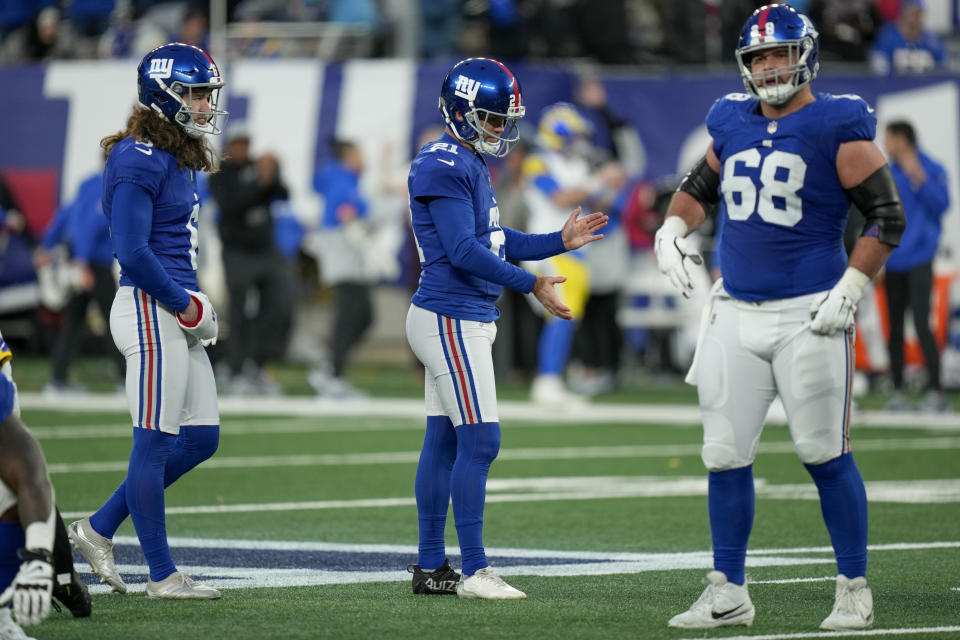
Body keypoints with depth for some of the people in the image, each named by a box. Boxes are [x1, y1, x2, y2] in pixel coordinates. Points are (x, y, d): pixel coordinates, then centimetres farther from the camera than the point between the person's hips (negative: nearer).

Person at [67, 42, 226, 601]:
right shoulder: (138, 161, -15)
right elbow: (134, 252, -20)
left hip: (176, 318, 10)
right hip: (150, 310, -10)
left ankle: (99, 529, 20)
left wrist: (193, 303, 9)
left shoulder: (178, 160, 15)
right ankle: (163, 575, 5)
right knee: (154, 444, -2)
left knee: (201, 438, 11)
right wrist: (185, 304, -13)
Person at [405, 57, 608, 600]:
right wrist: (531, 284, -20)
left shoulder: (472, 164, 16)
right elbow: (463, 251, -22)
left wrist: (560, 242, 13)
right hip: (452, 320, -10)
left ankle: (431, 567, 15)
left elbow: (495, 241, 21)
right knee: (479, 440, -10)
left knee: (444, 440, 11)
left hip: (463, 320, 10)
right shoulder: (444, 167, -16)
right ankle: (475, 571, -8)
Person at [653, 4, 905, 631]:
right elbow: (699, 185, 27)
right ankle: (728, 594, 14)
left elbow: (887, 216, -7)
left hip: (808, 315, -5)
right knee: (725, 456, 5)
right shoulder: (734, 123, 9)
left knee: (825, 454, -3)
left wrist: (849, 290, -14)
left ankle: (855, 591, 9)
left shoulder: (838, 127, -8)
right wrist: (673, 227, 7)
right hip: (736, 314, 6)